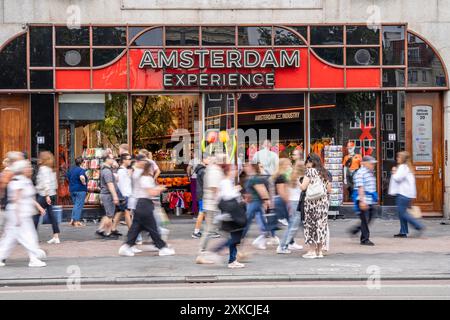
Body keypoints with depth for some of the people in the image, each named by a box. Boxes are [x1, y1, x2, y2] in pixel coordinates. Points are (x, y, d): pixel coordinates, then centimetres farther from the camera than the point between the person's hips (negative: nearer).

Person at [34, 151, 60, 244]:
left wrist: (47, 195, -24)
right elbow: (55, 183, 18)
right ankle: (56, 237, 5)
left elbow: (45, 182, -20)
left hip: (44, 195, -9)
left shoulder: (43, 168, -11)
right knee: (51, 214, 8)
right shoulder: (51, 169, 14)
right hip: (52, 194, 9)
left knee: (36, 214, -1)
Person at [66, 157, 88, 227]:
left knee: (76, 205, 18)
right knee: (79, 205, -2)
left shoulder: (71, 169, 11)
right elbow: (82, 177, -34)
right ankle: (76, 221, -3)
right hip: (80, 189, -8)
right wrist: (84, 183, -18)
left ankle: (72, 220, 15)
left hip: (72, 189, 8)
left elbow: (68, 177, 22)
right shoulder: (81, 170, -15)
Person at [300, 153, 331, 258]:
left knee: (311, 224, 1)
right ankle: (319, 251, 10)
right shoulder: (324, 172, 12)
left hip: (311, 201, -5)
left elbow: (303, 187, -11)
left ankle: (312, 251, 0)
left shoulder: (309, 171, -5)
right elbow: (329, 189, 13)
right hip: (324, 201, 5)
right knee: (321, 224, 7)